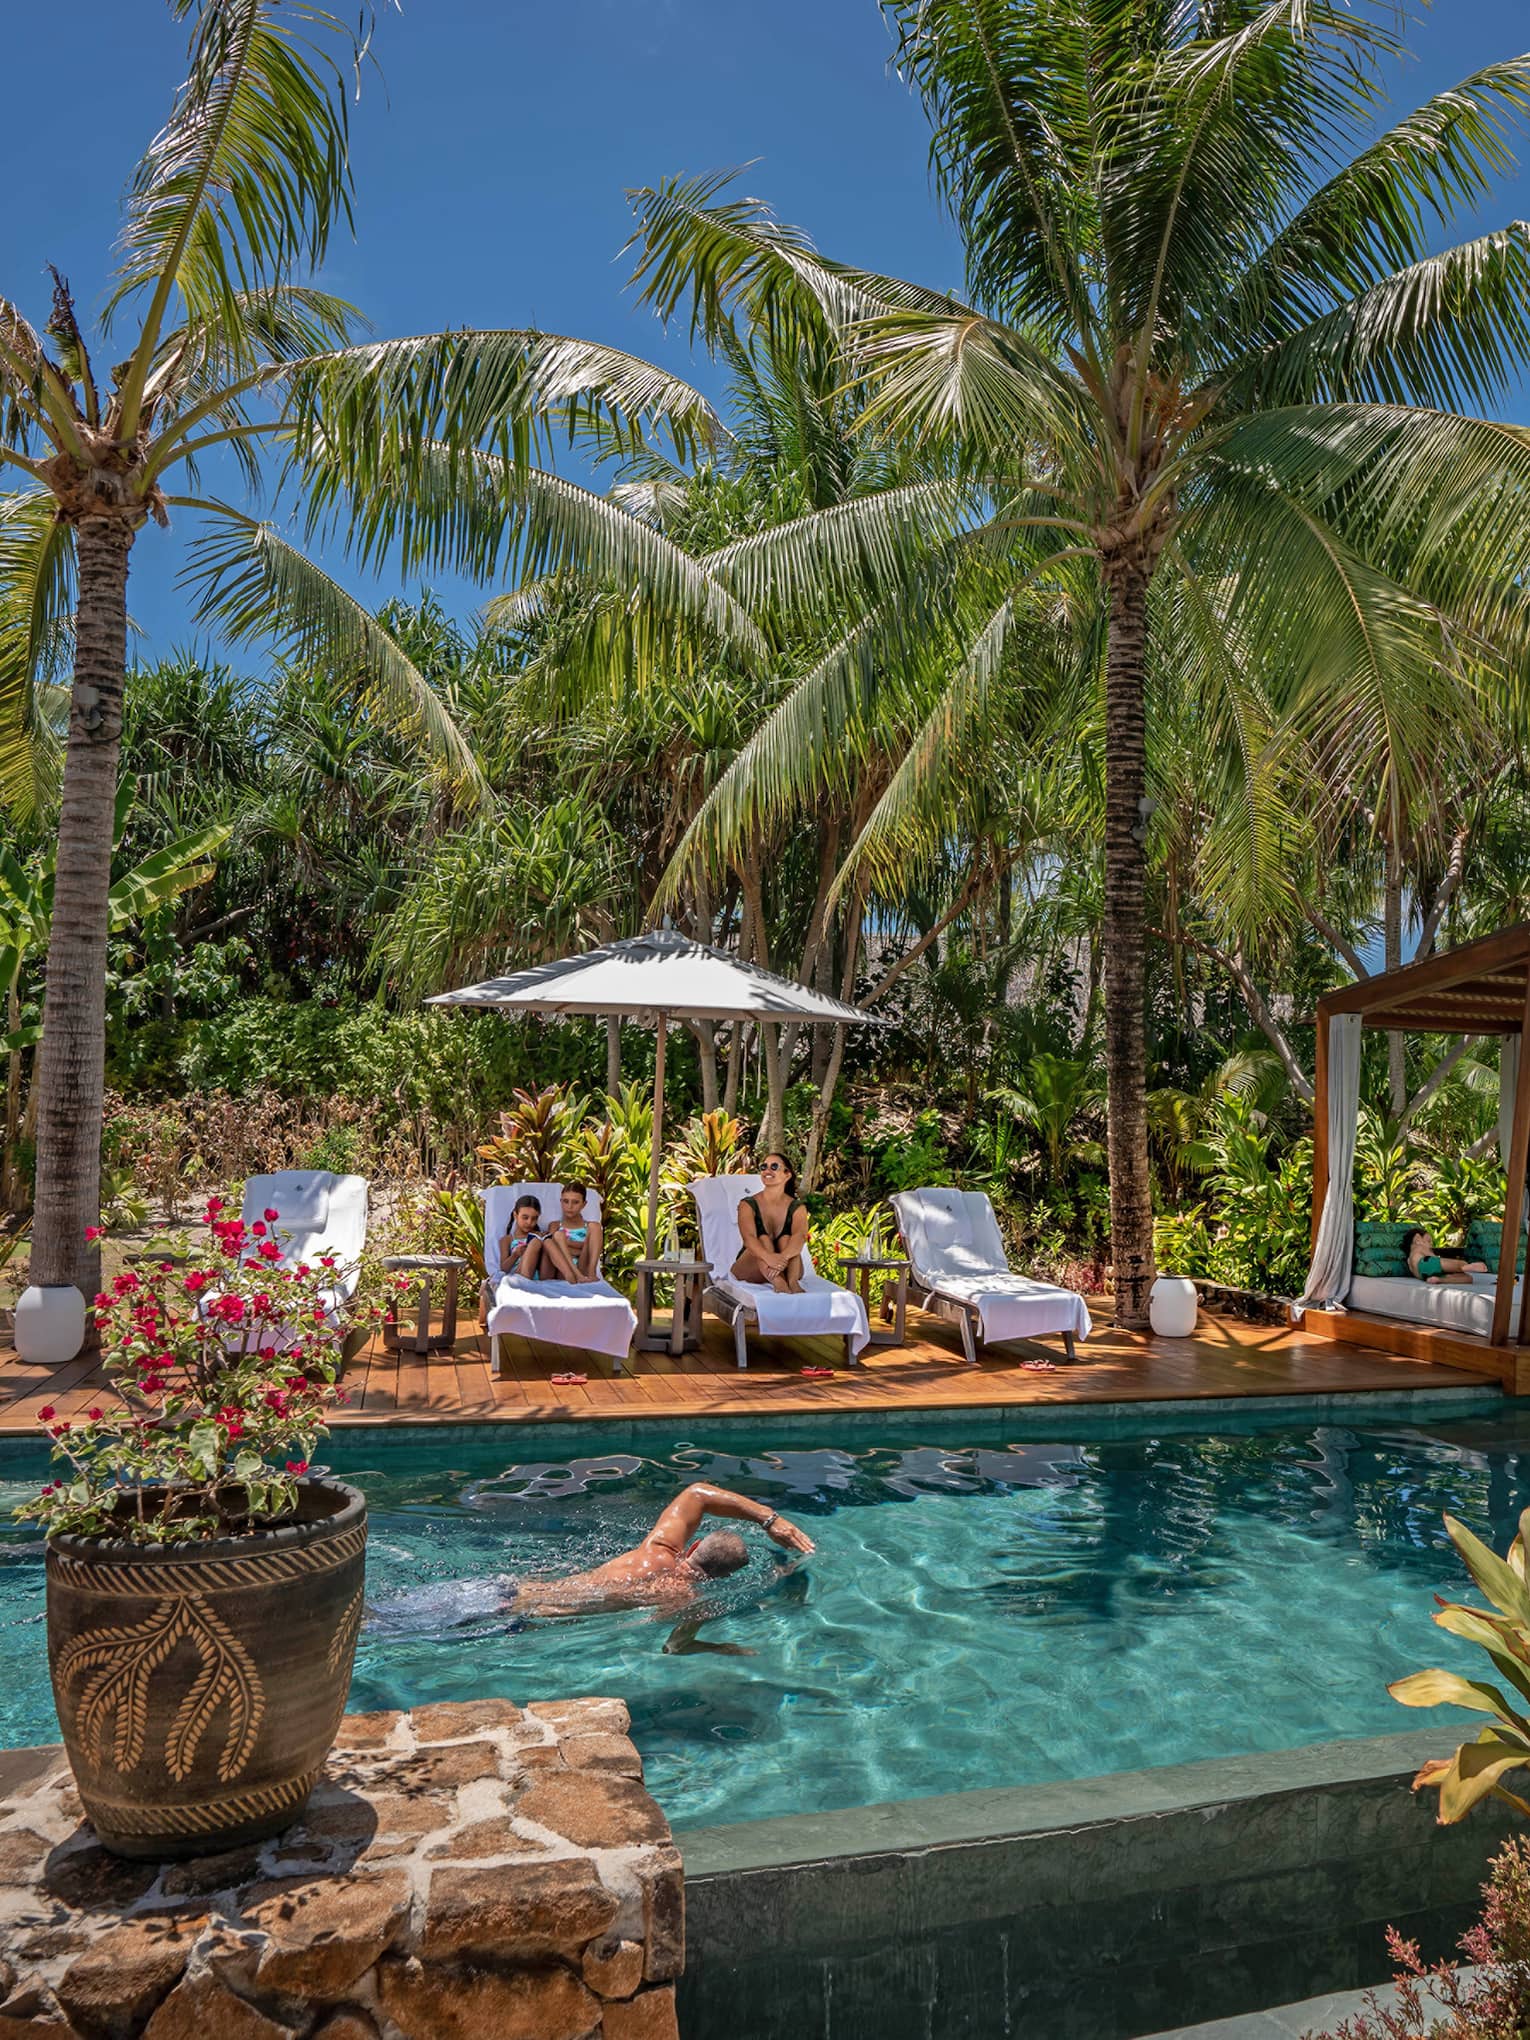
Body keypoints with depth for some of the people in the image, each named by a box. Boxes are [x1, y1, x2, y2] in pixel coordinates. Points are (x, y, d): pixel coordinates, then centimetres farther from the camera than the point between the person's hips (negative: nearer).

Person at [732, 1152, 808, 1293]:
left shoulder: (797, 1207, -1)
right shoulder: (748, 1205, -5)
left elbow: (800, 1236, -23)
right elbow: (748, 1238, -24)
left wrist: (783, 1257, -46)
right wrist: (769, 1258, -46)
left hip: (786, 1269, 1)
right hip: (751, 1269, -1)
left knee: (786, 1239, -24)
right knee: (763, 1240, -27)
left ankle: (792, 1281, -49)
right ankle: (778, 1283, -54)